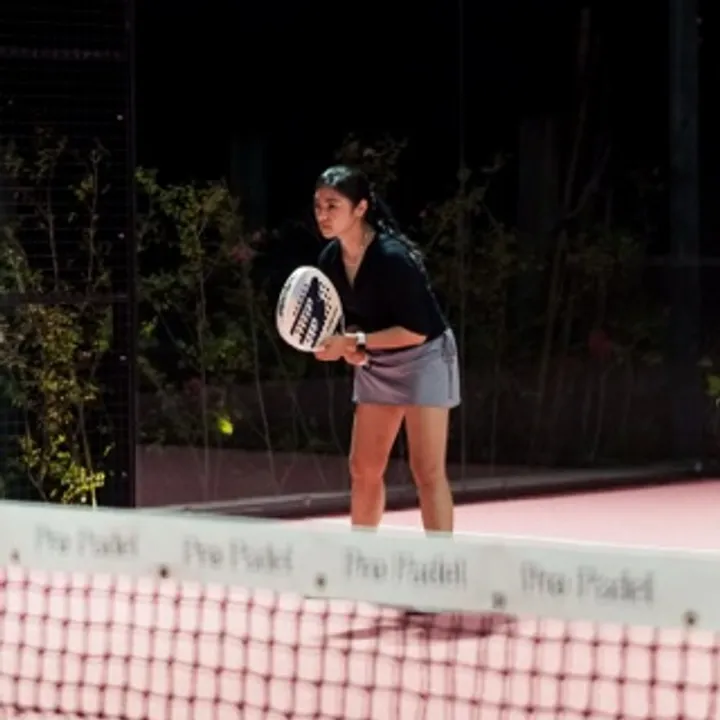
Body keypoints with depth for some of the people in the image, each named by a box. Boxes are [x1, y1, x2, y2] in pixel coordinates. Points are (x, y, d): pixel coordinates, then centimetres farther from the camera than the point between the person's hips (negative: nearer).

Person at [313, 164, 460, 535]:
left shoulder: (392, 257, -28)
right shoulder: (330, 260, -6)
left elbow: (416, 330, -27)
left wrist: (355, 342, -29)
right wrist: (348, 344, -14)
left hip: (424, 358, -7)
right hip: (375, 364, 7)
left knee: (427, 472, -12)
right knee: (363, 470, 9)